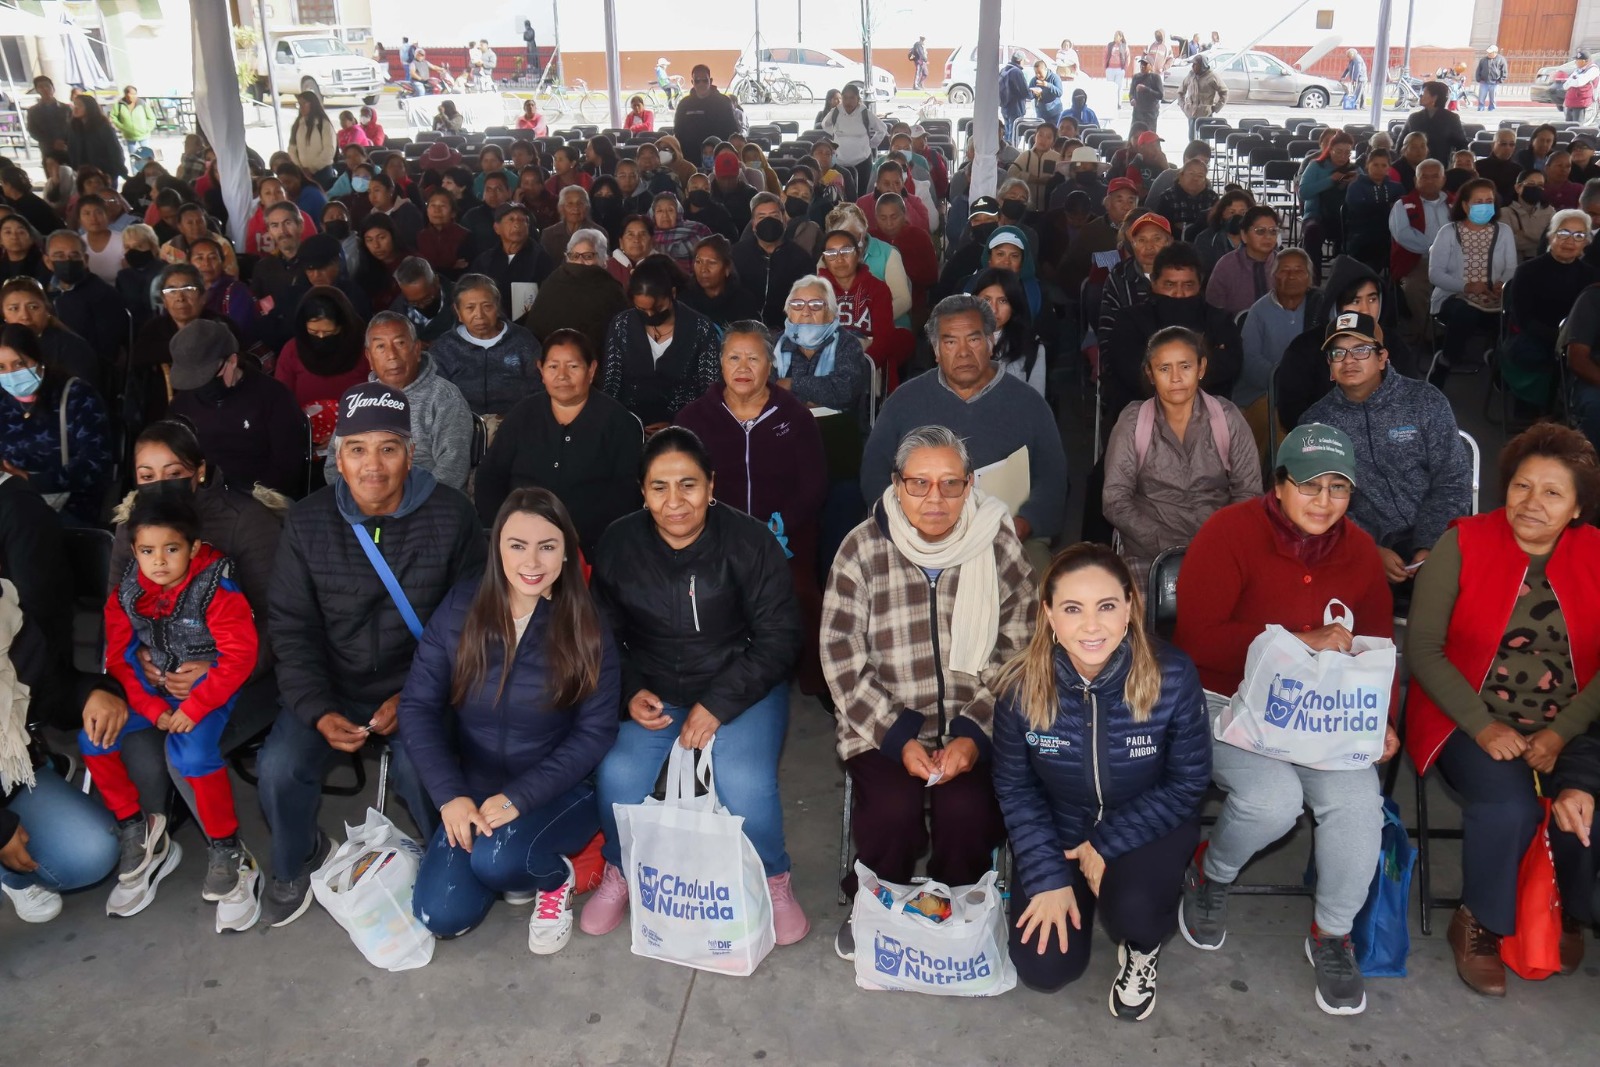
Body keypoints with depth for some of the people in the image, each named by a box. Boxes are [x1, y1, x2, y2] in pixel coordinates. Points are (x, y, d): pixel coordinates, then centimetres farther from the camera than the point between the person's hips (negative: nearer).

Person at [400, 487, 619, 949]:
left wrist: (520, 797, -22)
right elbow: (418, 707, -7)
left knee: (496, 859, -31)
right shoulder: (459, 610, -8)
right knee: (442, 915, -13)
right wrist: (451, 795, -19)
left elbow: (595, 733, -13)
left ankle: (556, 878, 3)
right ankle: (509, 863, 17)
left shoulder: (586, 627, -13)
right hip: (474, 793, 3)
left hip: (559, 792, -3)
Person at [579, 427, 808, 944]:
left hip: (741, 686, -2)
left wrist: (717, 705, -17)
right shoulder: (618, 543, -5)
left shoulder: (750, 541, -13)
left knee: (745, 783, -27)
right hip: (653, 690, 2)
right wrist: (631, 694, -12)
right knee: (618, 774, -23)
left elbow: (778, 638, -9)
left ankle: (773, 881, 5)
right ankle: (620, 872, 10)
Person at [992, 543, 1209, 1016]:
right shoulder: (1022, 685, -23)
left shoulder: (1172, 676, -26)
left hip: (1146, 827, -1)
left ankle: (1142, 950, 8)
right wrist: (1047, 877, -14)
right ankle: (1084, 889, 26)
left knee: (1133, 912, -32)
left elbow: (1188, 783, -13)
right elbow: (1014, 787, -8)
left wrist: (1108, 845, -16)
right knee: (1044, 969, -7)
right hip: (1060, 832, 2)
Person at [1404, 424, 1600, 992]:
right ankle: (1478, 926, 0)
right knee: (1509, 806, -29)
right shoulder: (1462, 544, -6)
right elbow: (1422, 648, -8)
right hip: (1472, 721, -2)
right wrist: (1483, 727, -15)